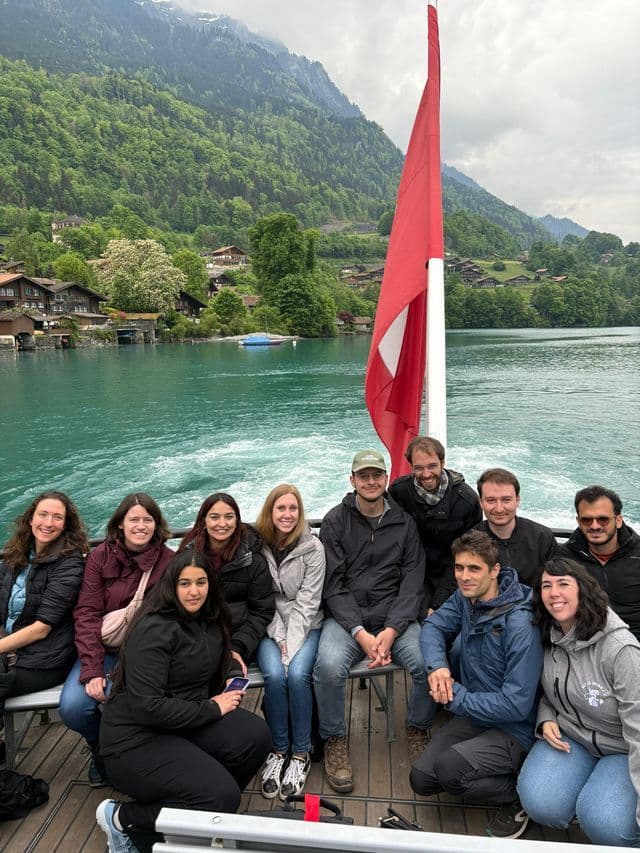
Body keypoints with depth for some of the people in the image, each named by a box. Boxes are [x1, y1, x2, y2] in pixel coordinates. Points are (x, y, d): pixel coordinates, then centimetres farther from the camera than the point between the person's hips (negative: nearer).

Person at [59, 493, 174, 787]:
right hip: (103, 650, 2)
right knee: (72, 707, -19)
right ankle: (99, 746, 17)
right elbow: (87, 614, -7)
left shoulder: (168, 561, -5)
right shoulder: (101, 556, -2)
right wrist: (92, 671, -17)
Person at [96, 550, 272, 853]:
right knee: (222, 798, -22)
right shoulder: (154, 629, -21)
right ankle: (123, 818, 0)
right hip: (137, 739, -8)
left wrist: (233, 675, 1)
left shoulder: (209, 620, 4)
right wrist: (211, 709, -18)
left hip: (186, 723, 8)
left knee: (256, 736, -16)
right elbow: (147, 707, -26)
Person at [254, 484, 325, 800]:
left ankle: (301, 753, -5)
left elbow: (307, 602, -10)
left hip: (306, 626, -1)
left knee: (297, 673, -26)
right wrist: (279, 638, -12)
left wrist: (291, 644, -18)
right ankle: (278, 750, -2)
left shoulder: (313, 547, -7)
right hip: (271, 627, 1)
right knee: (274, 675, -25)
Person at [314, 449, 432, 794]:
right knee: (329, 666, -30)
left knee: (429, 663, -25)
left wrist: (391, 631, -15)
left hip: (395, 617, 2)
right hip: (346, 617, -1)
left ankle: (417, 729, 8)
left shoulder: (404, 522, 5)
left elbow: (412, 582, 0)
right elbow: (333, 585, -4)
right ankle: (334, 740, 0)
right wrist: (361, 634, -16)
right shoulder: (335, 521, 1)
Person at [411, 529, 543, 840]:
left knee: (447, 768, -28)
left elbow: (516, 704, -26)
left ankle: (518, 794, -1)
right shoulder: (465, 598, -6)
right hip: (472, 716, 7)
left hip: (513, 730, -6)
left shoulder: (520, 625, -27)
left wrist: (456, 696, -19)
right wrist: (437, 666, -14)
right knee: (421, 779, -3)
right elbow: (432, 626, 6)